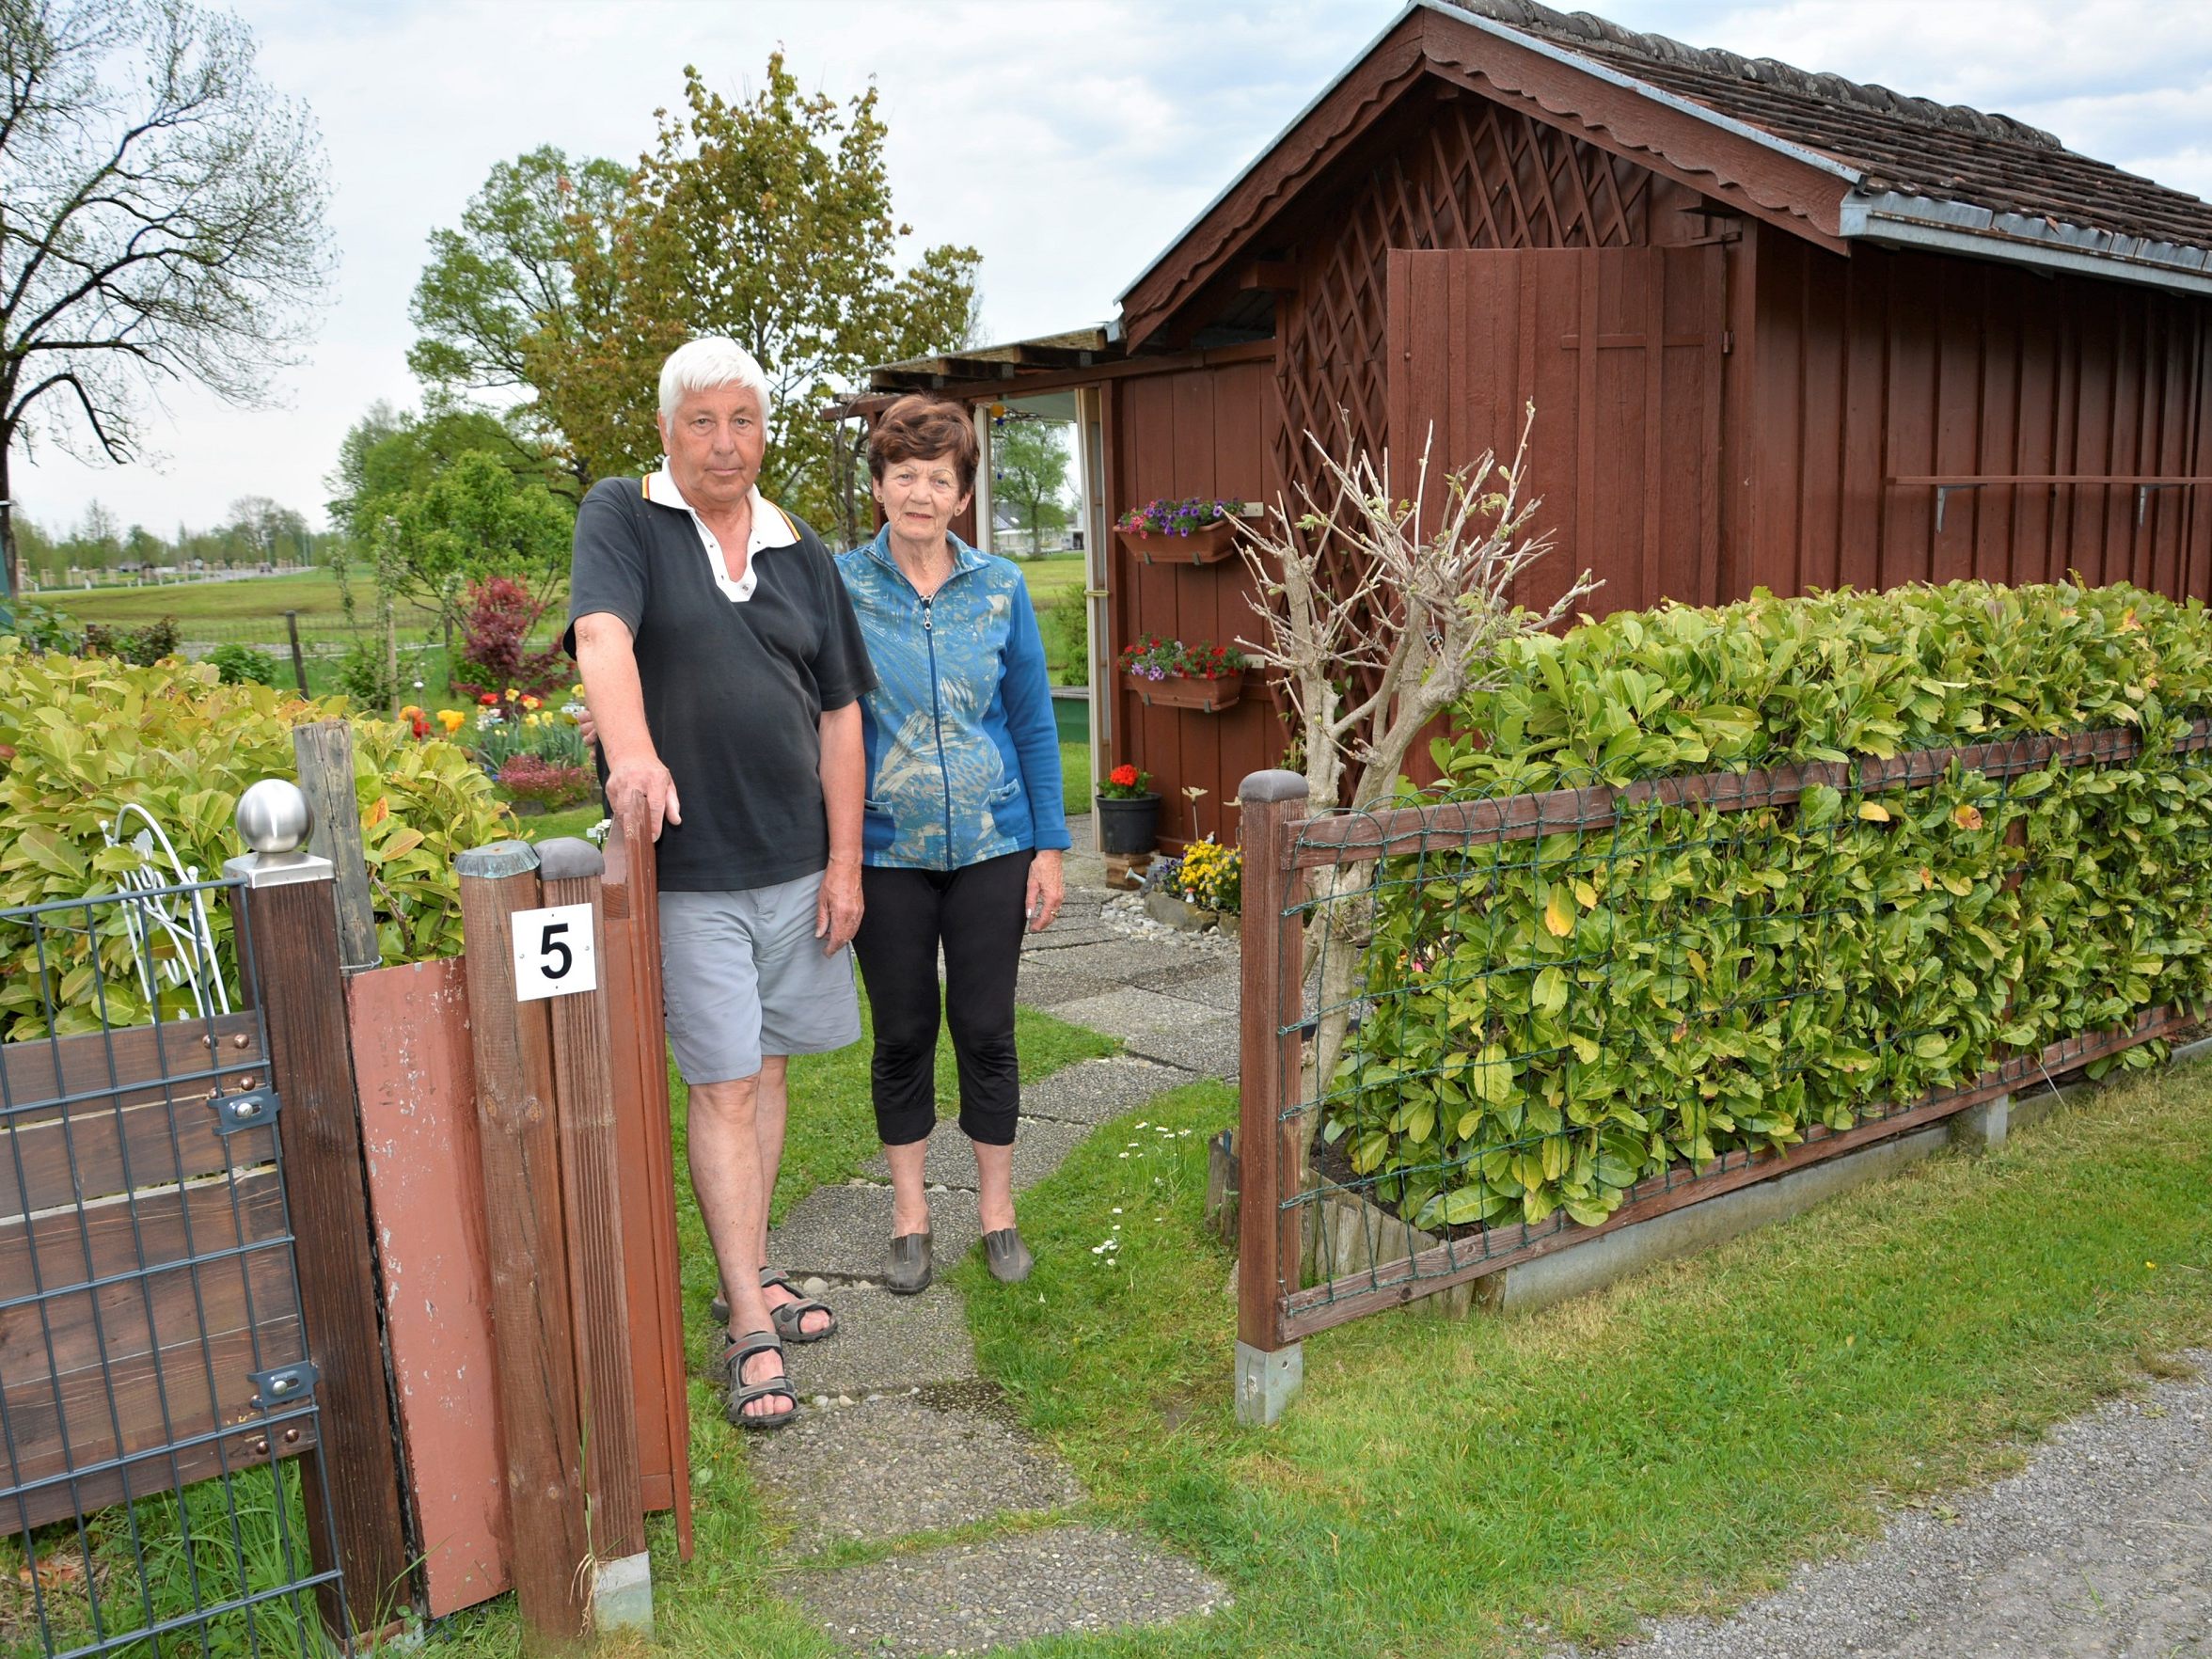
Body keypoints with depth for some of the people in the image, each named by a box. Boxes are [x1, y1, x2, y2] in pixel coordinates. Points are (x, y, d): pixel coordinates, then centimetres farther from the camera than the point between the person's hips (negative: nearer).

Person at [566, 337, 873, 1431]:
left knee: (766, 1068, 13)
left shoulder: (802, 553, 10)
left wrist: (845, 862, 4)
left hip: (795, 862, 4)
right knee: (722, 1087, -1)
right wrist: (631, 748, -42)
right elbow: (602, 639, -21)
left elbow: (838, 714, 10)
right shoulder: (622, 518, -1)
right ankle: (749, 1329, 7)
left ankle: (752, 1275, 29)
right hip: (686, 863, -4)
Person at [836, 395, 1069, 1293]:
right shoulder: (840, 586, -4)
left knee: (987, 1030, 8)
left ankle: (997, 1210, 24)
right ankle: (910, 1214, 26)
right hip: (887, 851, -1)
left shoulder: (999, 587, 0)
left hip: (991, 844, 1)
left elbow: (1033, 720, 4)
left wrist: (1049, 845, 1)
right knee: (903, 1033, 10)